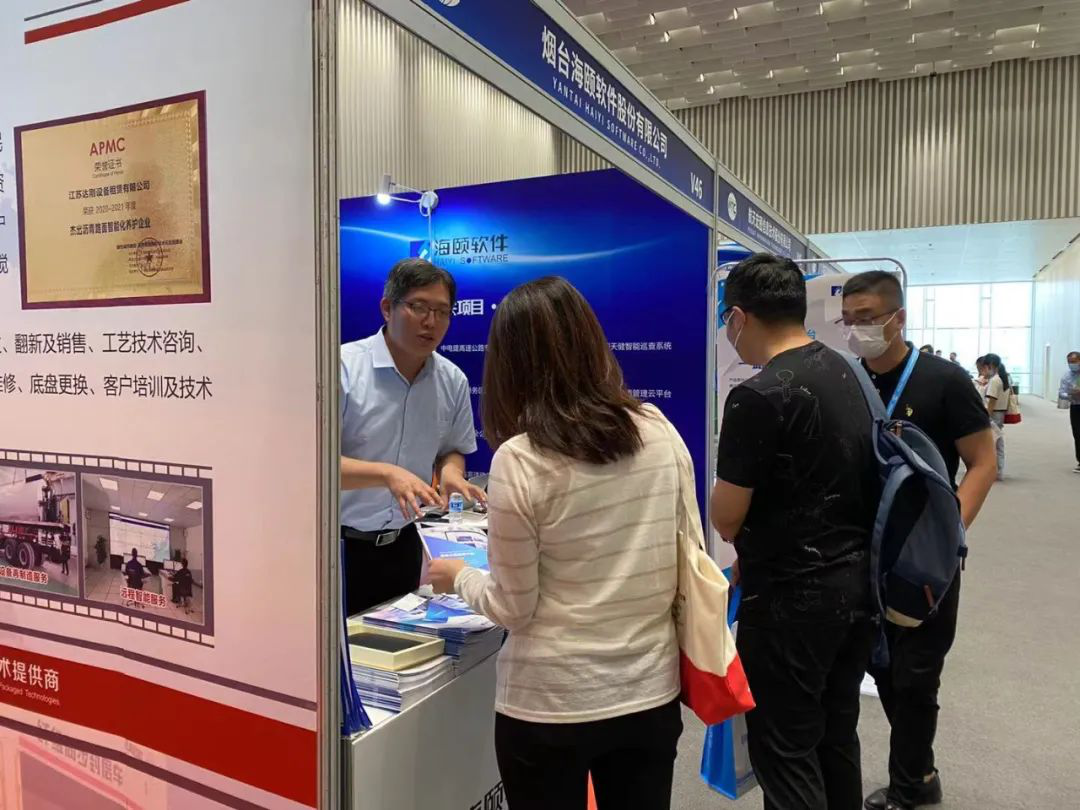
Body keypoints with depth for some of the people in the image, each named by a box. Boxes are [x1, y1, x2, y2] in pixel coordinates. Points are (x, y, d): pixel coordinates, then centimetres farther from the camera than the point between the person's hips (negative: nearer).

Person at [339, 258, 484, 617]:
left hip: (404, 545, 4)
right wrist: (387, 473, -31)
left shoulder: (453, 380, -2)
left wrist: (451, 471, -11)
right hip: (339, 545, -4)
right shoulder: (343, 366, -17)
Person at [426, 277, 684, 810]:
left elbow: (513, 608, -11)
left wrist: (459, 577, 7)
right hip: (652, 691, 4)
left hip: (551, 705, -4)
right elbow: (682, 561, 5)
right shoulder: (661, 433, -6)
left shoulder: (518, 461, -19)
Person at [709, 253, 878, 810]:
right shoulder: (848, 374, 5)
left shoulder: (759, 396, -21)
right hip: (857, 582, 8)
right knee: (836, 735, 21)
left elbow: (725, 519, -15)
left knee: (785, 752, 7)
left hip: (793, 597, -8)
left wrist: (744, 541, 8)